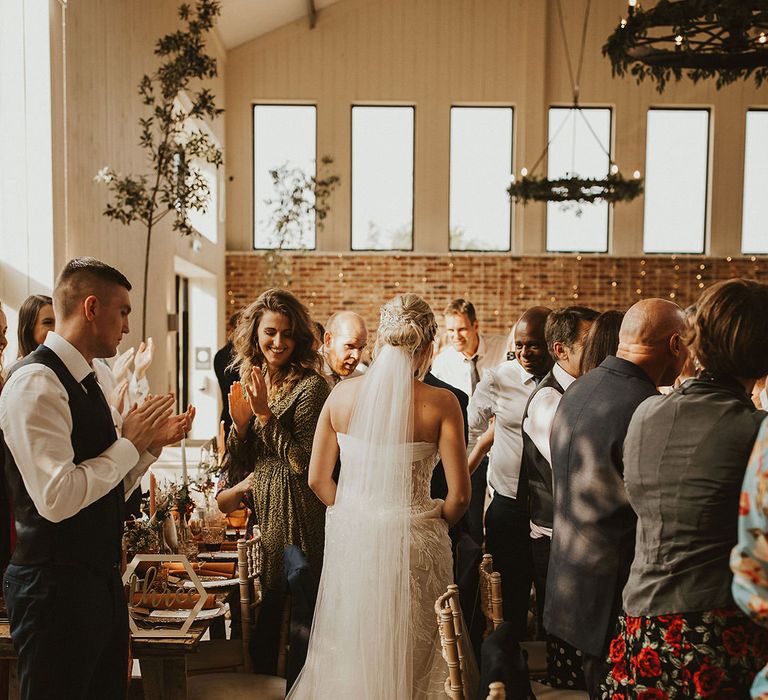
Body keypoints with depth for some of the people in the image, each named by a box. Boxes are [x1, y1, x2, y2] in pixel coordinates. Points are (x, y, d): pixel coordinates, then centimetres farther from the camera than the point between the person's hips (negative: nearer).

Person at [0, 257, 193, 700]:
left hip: (101, 577, 9)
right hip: (56, 585, -9)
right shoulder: (36, 382, -18)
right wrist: (130, 443, -17)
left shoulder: (84, 381, 11)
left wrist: (153, 443, 2)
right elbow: (58, 498, -28)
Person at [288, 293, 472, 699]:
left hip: (351, 534, 3)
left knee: (350, 648, 22)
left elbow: (317, 479, 0)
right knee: (410, 653, 18)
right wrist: (438, 524, 8)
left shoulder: (342, 394, -5)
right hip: (413, 540, -2)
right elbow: (459, 494, -12)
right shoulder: (440, 403, -13)